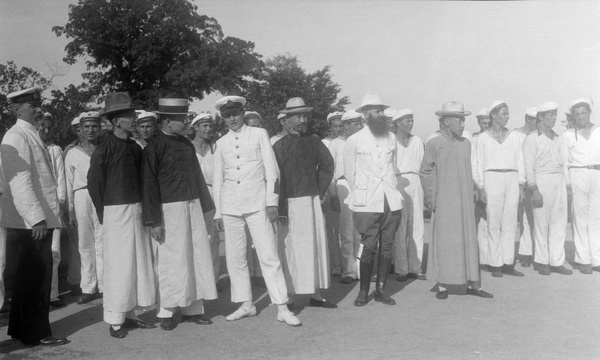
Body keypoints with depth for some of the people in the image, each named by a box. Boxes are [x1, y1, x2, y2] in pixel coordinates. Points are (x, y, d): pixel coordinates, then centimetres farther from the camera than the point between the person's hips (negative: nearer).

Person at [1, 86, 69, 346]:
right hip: (32, 219, -9)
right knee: (37, 276, -2)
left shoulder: (31, 135, 17)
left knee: (29, 275, 17)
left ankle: (21, 328, 29)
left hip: (40, 218, 9)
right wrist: (37, 218, -24)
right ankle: (36, 334, 8)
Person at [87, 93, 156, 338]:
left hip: (137, 209, 6)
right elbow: (94, 184, -5)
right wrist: (104, 215, -3)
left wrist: (144, 208, 8)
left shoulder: (135, 148, 9)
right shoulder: (104, 149, -8)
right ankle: (115, 320, 10)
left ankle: (131, 314, 22)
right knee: (118, 265, -1)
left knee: (140, 263, 9)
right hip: (116, 211, -6)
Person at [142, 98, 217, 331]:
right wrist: (154, 221, -11)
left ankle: (193, 309, 18)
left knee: (198, 256, 7)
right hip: (171, 208, -6)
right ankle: (166, 313, 15)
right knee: (172, 260, 0)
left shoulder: (187, 144, 12)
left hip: (193, 205, 6)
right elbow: (149, 185, -8)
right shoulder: (155, 148, -7)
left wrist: (205, 207, 16)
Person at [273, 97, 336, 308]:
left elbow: (327, 164, 19)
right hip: (290, 203, -4)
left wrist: (320, 190, 11)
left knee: (316, 245, 7)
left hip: (312, 201, 5)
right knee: (291, 250, -2)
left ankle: (315, 294, 17)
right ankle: (288, 298, 5)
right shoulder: (279, 146, -4)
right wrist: (280, 210, -13)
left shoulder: (313, 142, 8)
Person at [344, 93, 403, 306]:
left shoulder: (391, 138, 9)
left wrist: (392, 188, 14)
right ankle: (363, 291, 9)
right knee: (369, 247, -5)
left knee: (387, 247, 5)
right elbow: (349, 173, 6)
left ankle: (381, 289, 16)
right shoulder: (354, 141, -1)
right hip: (367, 204, -4)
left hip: (391, 201, 4)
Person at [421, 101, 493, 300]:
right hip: (444, 202, -4)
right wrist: (430, 199, -5)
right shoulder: (434, 144, -4)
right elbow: (426, 172, -2)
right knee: (443, 242, 1)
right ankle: (442, 286, 10)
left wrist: (473, 197, 15)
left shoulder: (466, 144, 10)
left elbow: (469, 172, 17)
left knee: (469, 241, 6)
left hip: (465, 202, 5)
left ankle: (473, 284, 12)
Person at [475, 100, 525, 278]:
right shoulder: (483, 138, 4)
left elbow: (519, 162, 12)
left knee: (510, 223, 2)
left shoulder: (514, 137, 12)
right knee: (494, 224, -3)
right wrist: (481, 187, -4)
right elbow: (479, 163, 2)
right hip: (492, 179, -3)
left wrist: (521, 185, 6)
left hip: (512, 179, 3)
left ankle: (508, 263, 8)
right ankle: (495, 265, 2)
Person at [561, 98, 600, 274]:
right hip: (578, 175, -1)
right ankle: (583, 260, 1)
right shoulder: (568, 135, 11)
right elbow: (564, 161, 9)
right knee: (580, 218, -2)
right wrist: (567, 183, 1)